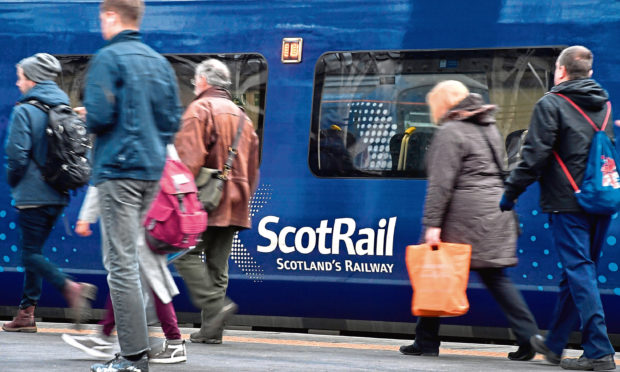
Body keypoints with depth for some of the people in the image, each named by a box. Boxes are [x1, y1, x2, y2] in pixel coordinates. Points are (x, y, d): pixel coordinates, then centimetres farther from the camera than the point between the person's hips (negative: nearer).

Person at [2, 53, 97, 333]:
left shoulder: (24, 111, -11)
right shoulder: (64, 109, 9)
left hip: (32, 195, -7)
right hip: (58, 196, 7)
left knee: (30, 253, -3)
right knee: (34, 250, 15)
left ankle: (70, 287, -24)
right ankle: (26, 313, 16)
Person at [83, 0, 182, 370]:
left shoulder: (108, 58, -8)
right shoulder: (160, 62, 14)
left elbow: (99, 117, -16)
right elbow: (173, 120, 13)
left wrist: (86, 118, 5)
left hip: (118, 169, -7)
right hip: (152, 172, 7)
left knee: (122, 263, -7)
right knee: (129, 258, 15)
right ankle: (133, 342, 16)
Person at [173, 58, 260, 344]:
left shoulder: (200, 109, -3)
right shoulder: (241, 116, 22)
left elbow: (189, 157, -16)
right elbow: (252, 166, 22)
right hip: (234, 203, 8)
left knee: (186, 254, -6)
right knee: (217, 264, 8)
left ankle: (215, 305, -21)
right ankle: (211, 329, 6)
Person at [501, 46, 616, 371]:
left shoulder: (550, 105, -6)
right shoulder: (605, 105, 15)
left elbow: (535, 155, -11)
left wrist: (511, 192, -3)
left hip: (567, 203, -7)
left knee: (580, 272, -8)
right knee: (576, 273, 15)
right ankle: (554, 344, 28)